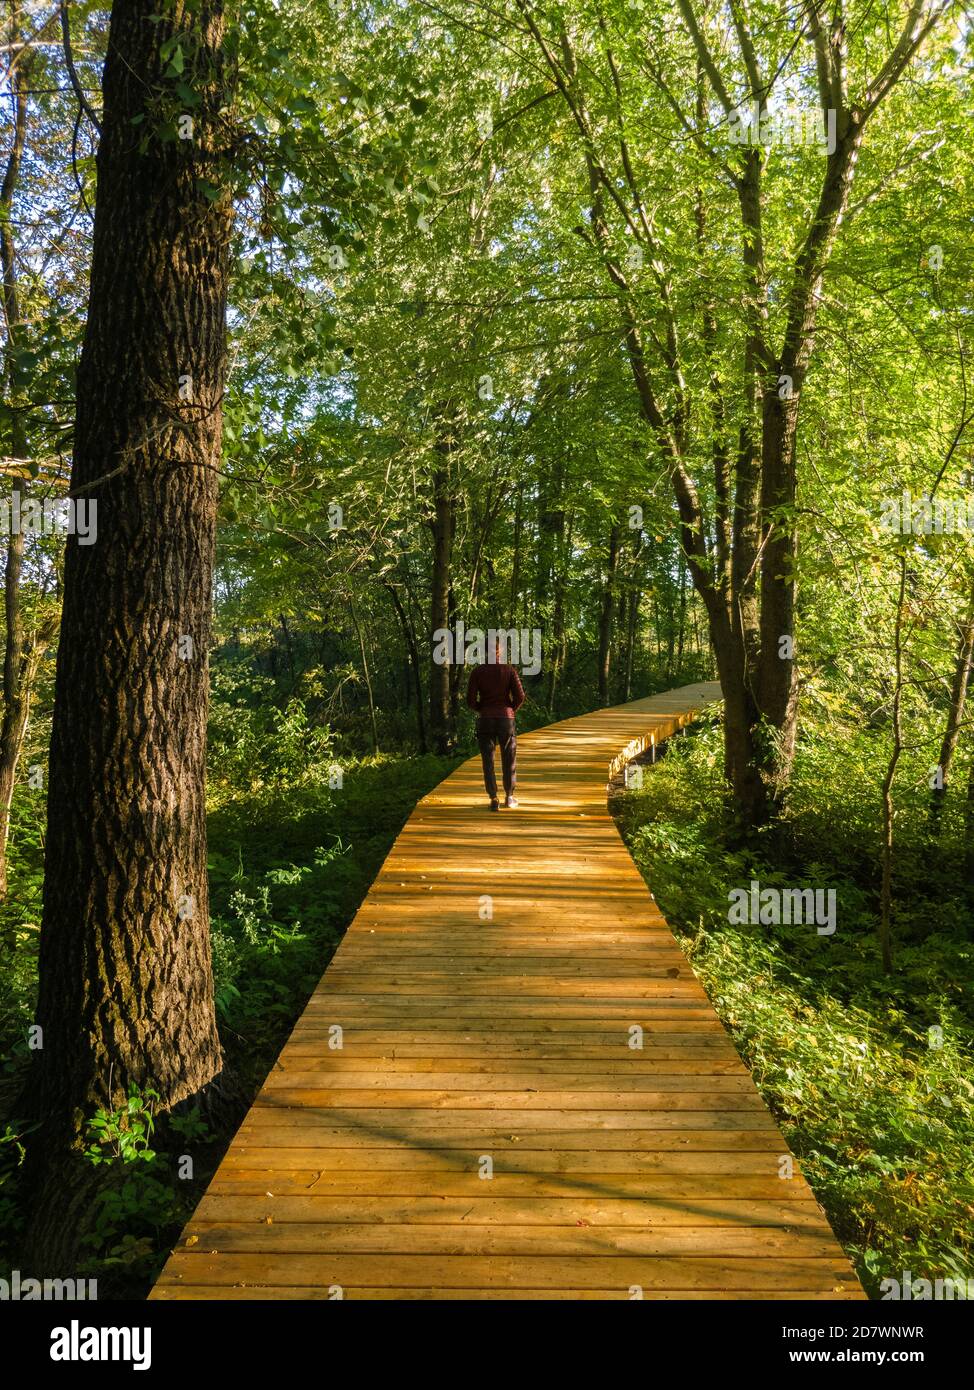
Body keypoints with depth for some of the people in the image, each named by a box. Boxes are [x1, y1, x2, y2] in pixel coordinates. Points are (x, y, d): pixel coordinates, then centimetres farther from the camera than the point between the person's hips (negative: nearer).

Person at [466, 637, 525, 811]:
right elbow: (519, 696, -10)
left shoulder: (477, 671, -3)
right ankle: (509, 797, 24)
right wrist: (511, 711, 9)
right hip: (506, 719, 0)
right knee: (509, 760, 16)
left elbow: (470, 699, -7)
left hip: (485, 720, 0)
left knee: (488, 761, 7)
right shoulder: (510, 670, -3)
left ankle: (494, 800, 3)